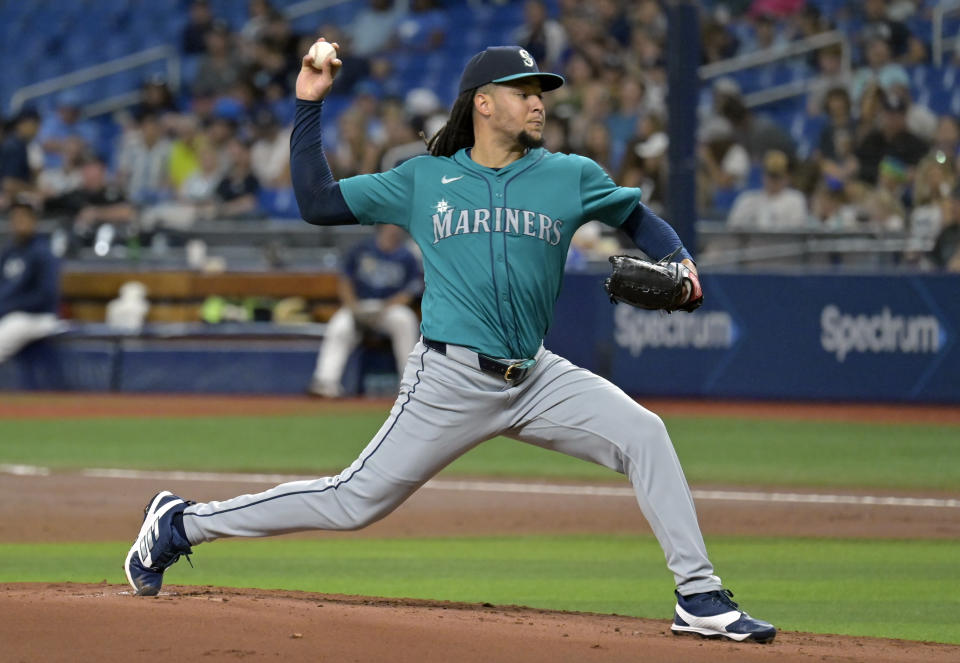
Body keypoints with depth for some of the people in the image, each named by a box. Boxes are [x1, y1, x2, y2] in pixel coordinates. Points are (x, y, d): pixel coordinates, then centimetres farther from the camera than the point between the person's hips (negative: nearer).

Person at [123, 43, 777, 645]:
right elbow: (317, 201, 8)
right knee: (355, 501, -4)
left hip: (537, 379, 3)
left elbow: (639, 216, 19)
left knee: (643, 433, -16)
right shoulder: (423, 180, 5)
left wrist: (679, 263, -2)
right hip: (451, 380, -3)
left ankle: (699, 596, -11)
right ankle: (183, 524, 10)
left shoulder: (571, 176, 7)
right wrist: (309, 107, 3)